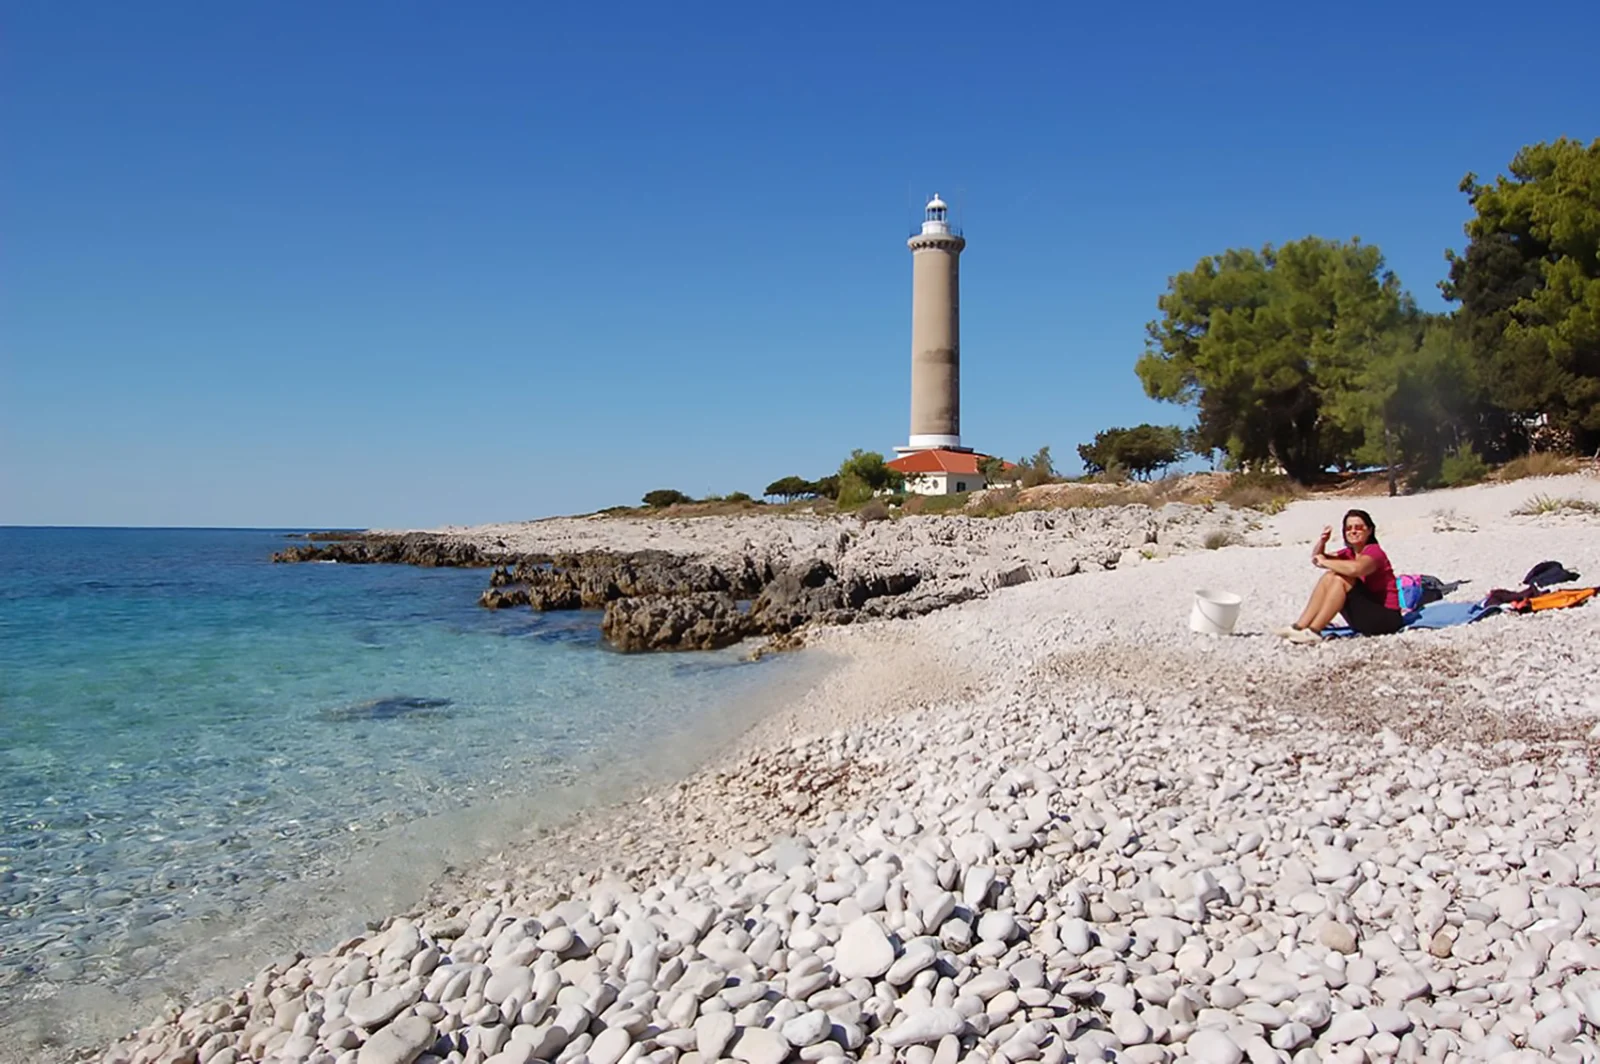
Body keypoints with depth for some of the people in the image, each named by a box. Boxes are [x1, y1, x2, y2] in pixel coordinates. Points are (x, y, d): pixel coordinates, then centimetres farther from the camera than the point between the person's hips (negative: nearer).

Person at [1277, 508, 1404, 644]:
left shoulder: (1374, 551, -14)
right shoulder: (1349, 553, 9)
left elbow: (1355, 568, -36)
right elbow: (1316, 558, 10)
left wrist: (1324, 562, -21)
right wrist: (1322, 541, -10)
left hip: (1386, 616, -8)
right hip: (1362, 615, 8)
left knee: (1340, 579, -23)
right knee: (1329, 577, -5)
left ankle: (1313, 631, -26)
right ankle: (1300, 626, -13)